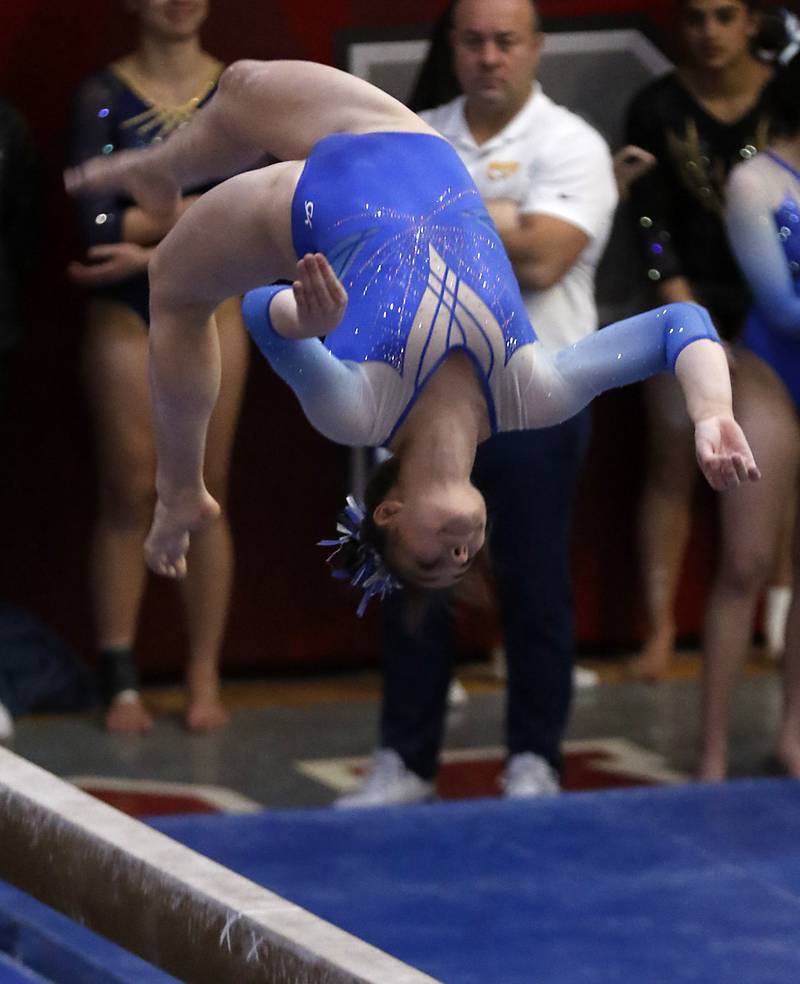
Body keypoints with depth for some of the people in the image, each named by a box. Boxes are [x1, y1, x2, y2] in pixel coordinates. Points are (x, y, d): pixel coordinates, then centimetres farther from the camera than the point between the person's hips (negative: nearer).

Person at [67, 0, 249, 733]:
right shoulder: (102, 97, -2)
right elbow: (98, 223, -13)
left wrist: (146, 248, -13)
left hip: (210, 306, 1)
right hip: (124, 314, -1)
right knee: (128, 496, -1)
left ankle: (205, 680, 8)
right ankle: (122, 683, 4)